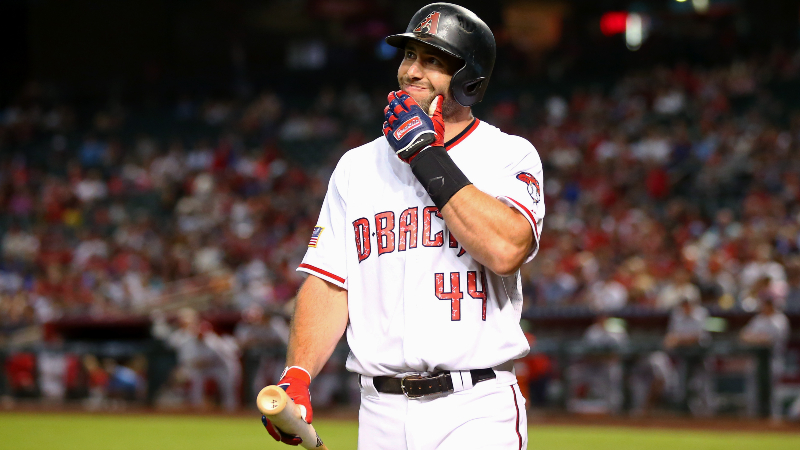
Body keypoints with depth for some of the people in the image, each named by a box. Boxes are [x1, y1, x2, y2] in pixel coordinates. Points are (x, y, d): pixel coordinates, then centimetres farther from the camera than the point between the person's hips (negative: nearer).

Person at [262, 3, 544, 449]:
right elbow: (329, 284, 8)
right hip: (382, 410, 4)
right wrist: (297, 376, -9)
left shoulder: (509, 156, 0)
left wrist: (427, 156, -13)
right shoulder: (357, 166, 13)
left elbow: (506, 250, -19)